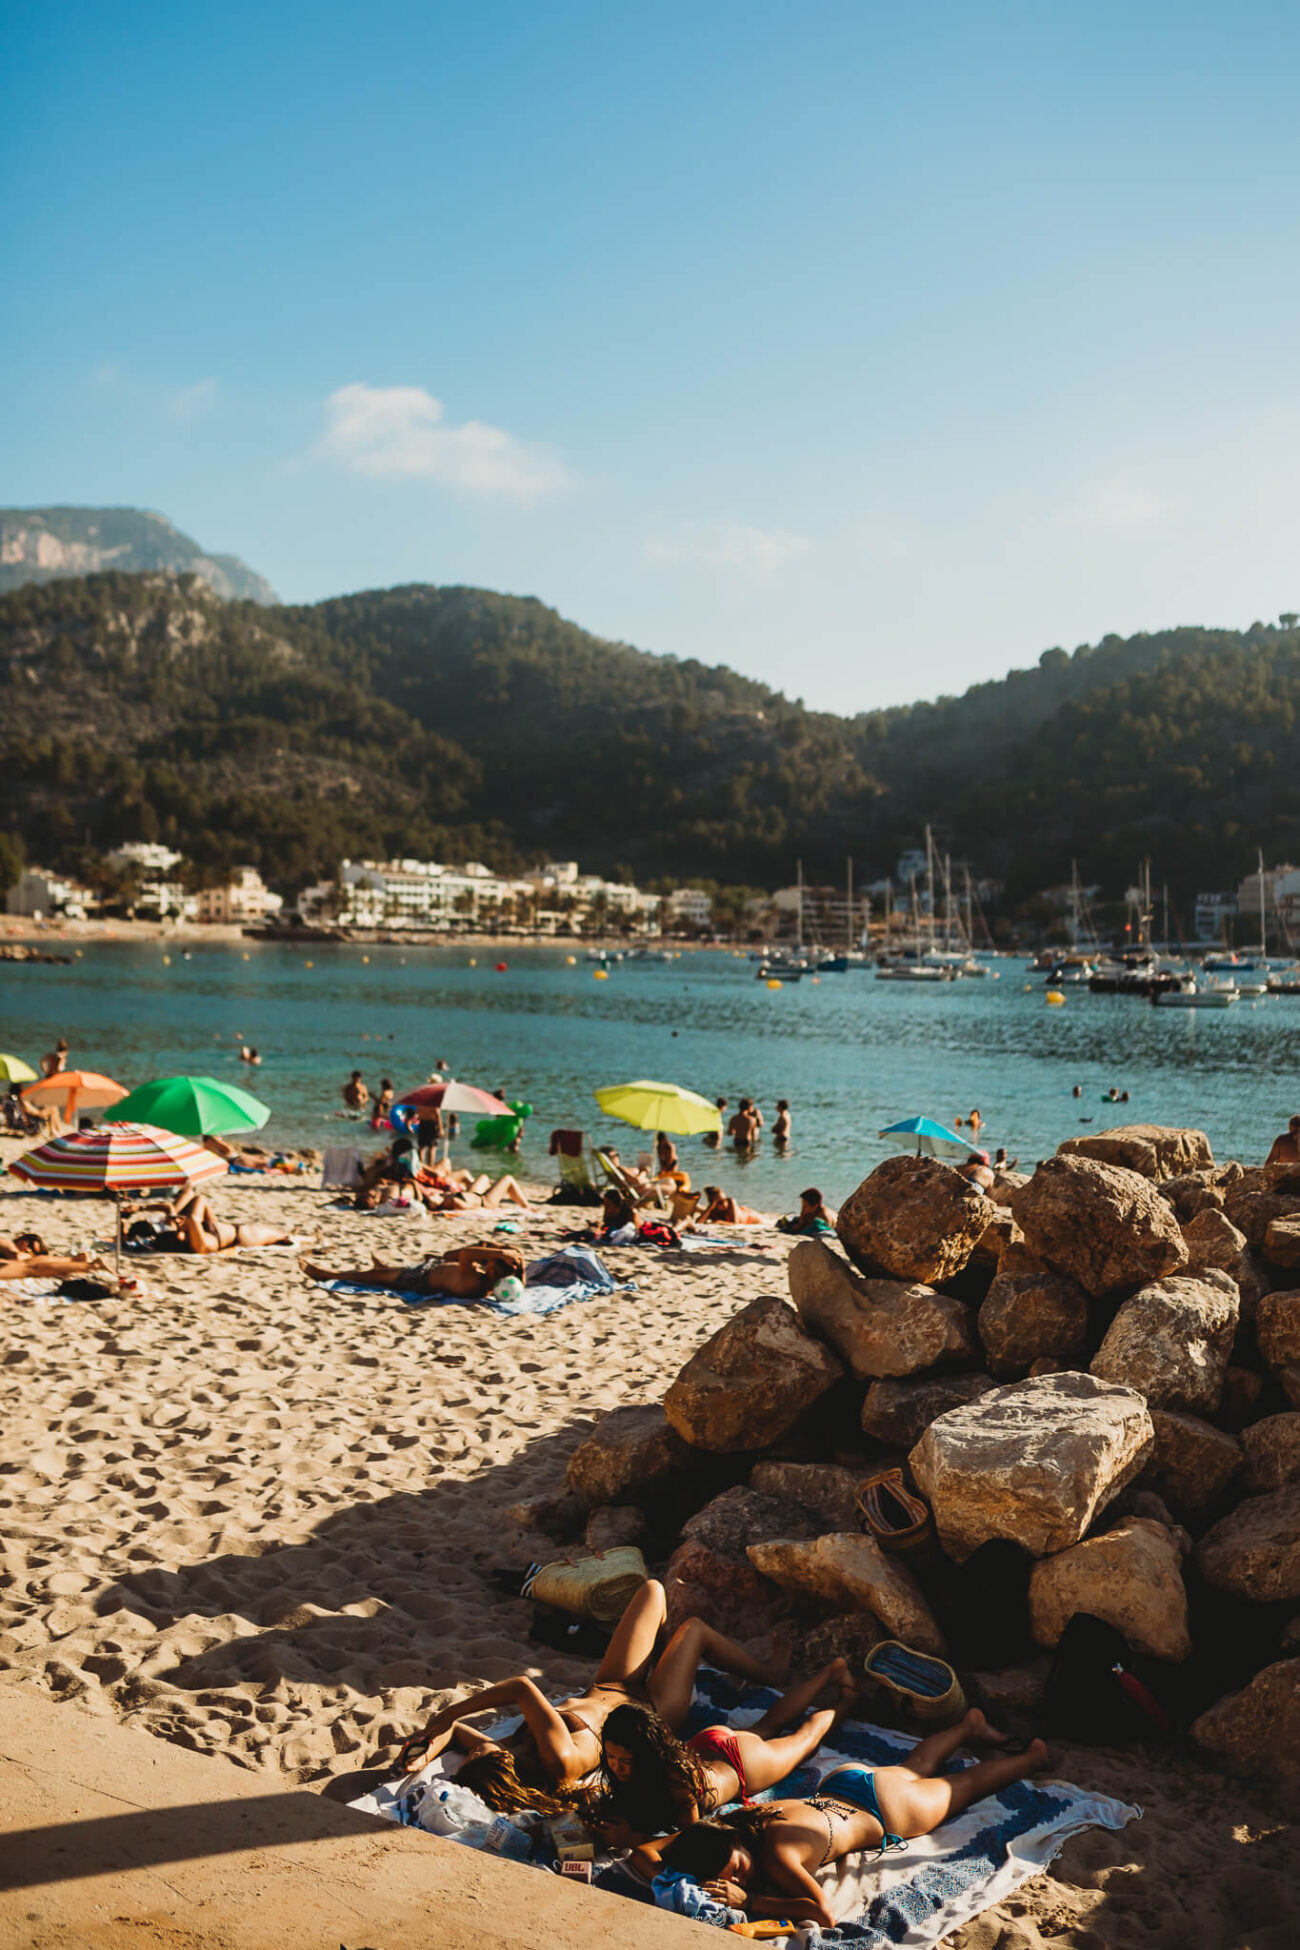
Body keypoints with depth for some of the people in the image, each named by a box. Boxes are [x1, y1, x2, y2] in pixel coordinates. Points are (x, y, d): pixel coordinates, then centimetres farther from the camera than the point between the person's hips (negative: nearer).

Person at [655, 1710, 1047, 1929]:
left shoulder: (775, 1854, -41)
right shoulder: (730, 1822, -25)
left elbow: (824, 1914, -49)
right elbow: (647, 1849, -17)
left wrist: (749, 1901, -48)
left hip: (889, 1812, -5)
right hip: (841, 1782, 5)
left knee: (964, 1784, 23)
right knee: (916, 1768, 36)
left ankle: (1033, 1755, 47)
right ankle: (969, 1725, 60)